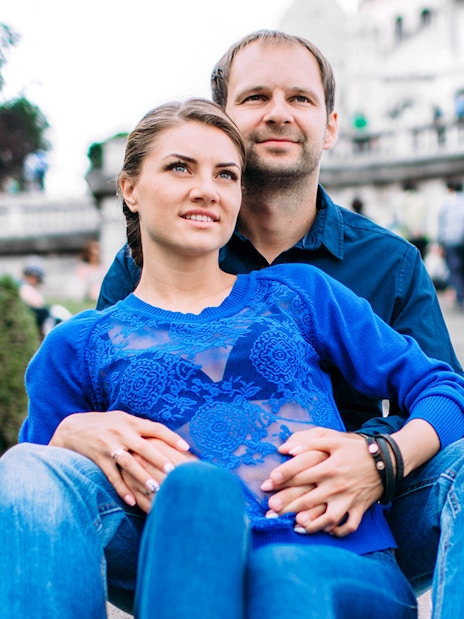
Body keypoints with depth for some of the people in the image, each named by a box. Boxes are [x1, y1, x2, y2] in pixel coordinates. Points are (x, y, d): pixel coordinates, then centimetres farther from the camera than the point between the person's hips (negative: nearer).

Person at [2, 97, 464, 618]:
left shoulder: (298, 293, 18)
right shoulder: (79, 346, 17)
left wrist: (381, 459, -5)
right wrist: (69, 437, -6)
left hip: (344, 565, 0)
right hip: (200, 573, 1)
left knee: (283, 574, -38)